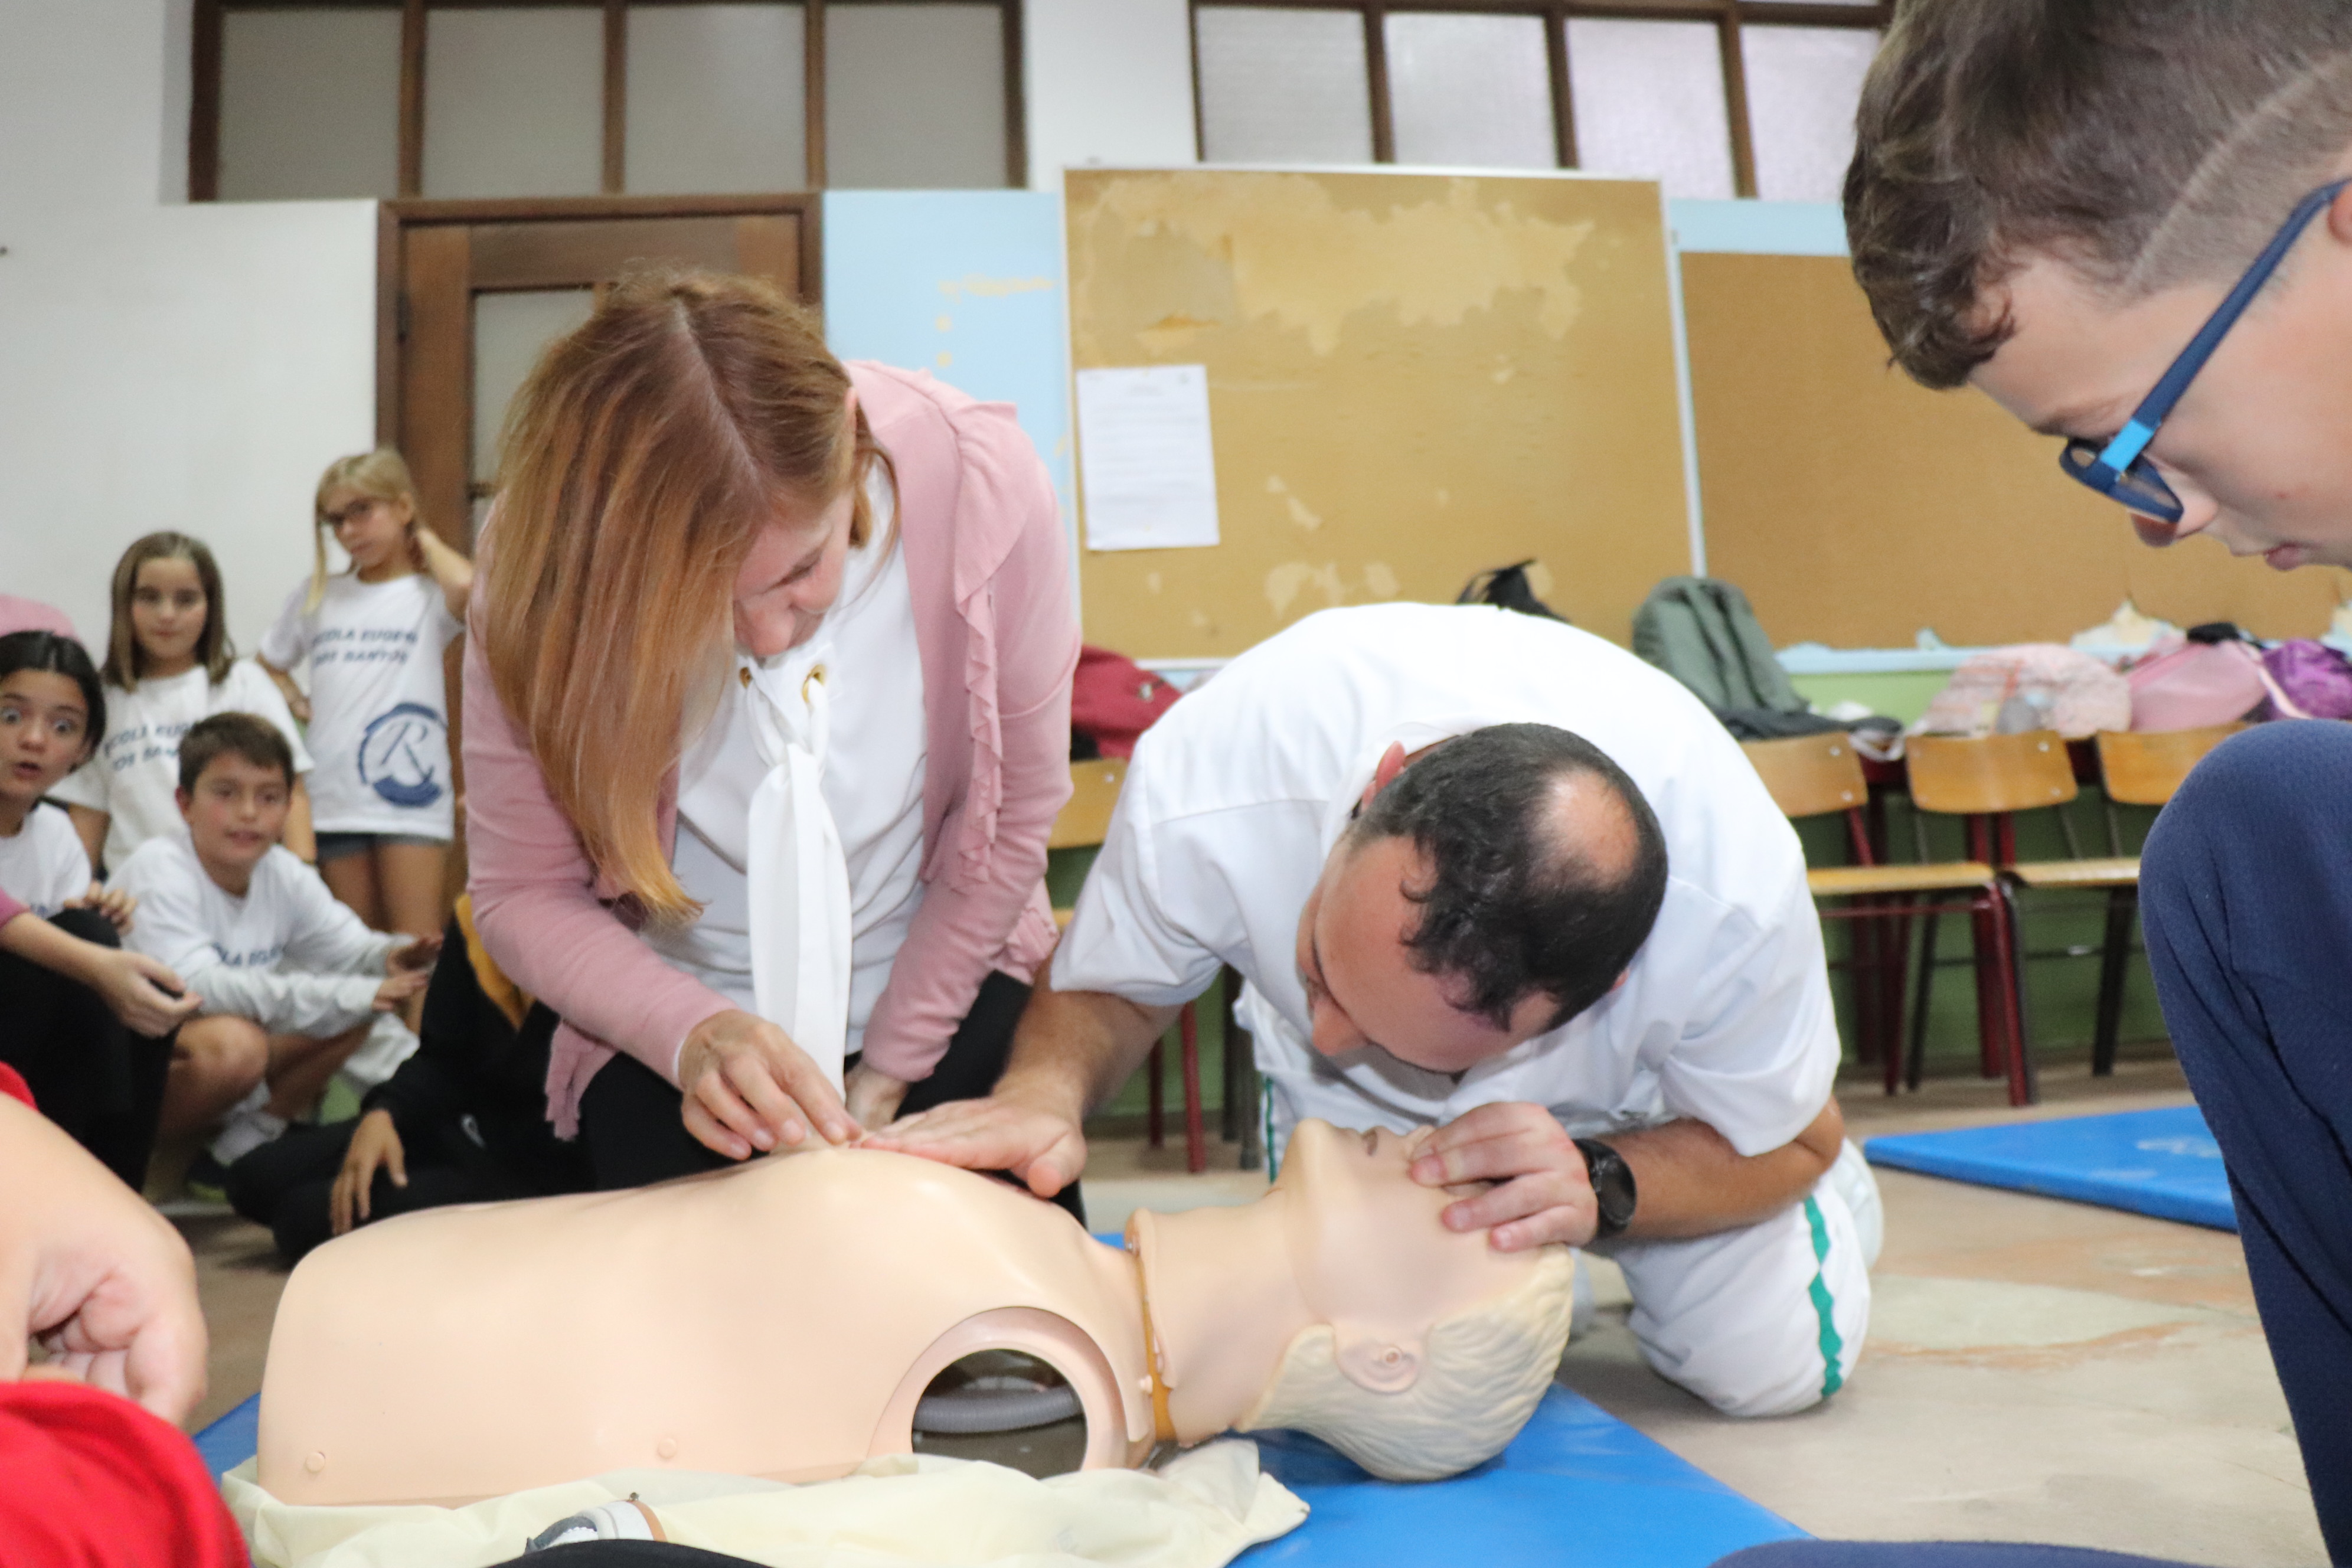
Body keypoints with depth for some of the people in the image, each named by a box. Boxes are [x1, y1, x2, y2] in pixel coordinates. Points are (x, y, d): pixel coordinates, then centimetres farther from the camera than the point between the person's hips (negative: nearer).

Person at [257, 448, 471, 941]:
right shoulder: (317, 597, 14)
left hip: (410, 794, -5)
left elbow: (466, 585, -26)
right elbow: (269, 665, 28)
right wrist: (300, 707, 7)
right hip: (334, 799, 5)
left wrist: (425, 540, -5)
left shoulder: (429, 595, -1)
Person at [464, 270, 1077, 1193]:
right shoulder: (544, 567, -24)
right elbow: (523, 896, -14)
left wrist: (887, 1076, -8)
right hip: (666, 1035, 0)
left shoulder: (980, 481, -26)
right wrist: (695, 1037, -32)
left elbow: (1013, 822, -13)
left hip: (943, 988, 1)